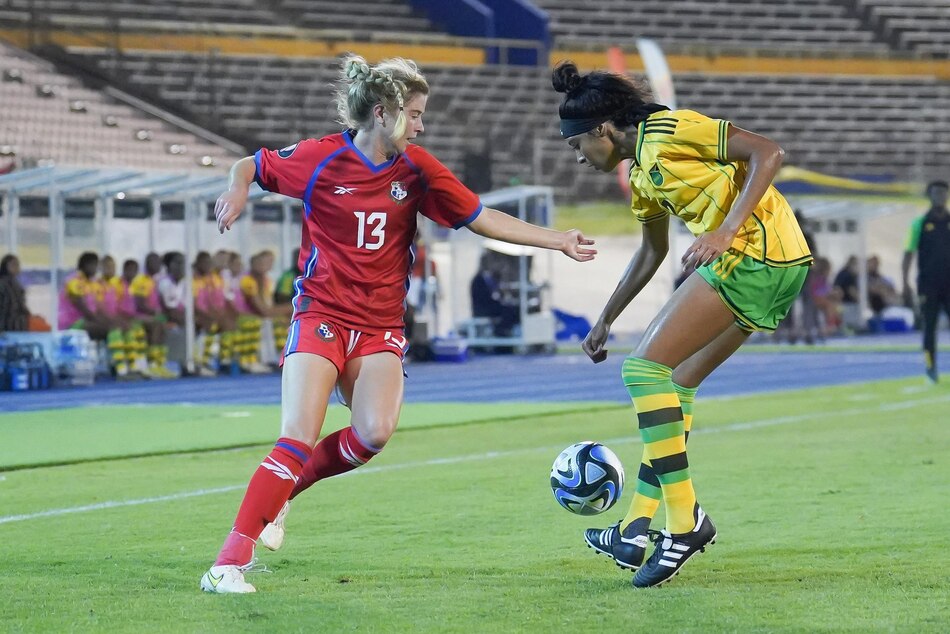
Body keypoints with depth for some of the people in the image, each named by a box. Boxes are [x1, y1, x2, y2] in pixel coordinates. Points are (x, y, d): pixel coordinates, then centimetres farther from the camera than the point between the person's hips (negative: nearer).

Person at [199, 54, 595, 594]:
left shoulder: (416, 168, 3)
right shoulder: (322, 159, -6)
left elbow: (482, 219, 6)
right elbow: (252, 166, 8)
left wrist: (558, 241, 1)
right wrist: (238, 191, -14)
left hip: (381, 327, 4)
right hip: (321, 316, -4)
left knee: (375, 433, -21)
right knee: (299, 441, -18)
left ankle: (283, 490, 5)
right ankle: (229, 563, -16)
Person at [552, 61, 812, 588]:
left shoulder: (669, 130, -7)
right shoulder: (641, 175, 22)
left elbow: (766, 153, -14)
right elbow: (652, 253, 37)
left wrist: (726, 230, -23)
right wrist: (605, 321, 40)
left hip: (753, 253, -10)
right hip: (780, 268, 10)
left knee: (645, 367, -11)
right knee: (677, 383, 14)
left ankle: (684, 519, -14)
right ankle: (638, 529, 16)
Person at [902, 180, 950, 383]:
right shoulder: (920, 224, 2)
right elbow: (908, 253, 0)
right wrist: (906, 283, -8)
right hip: (928, 286, -1)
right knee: (929, 327, 0)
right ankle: (930, 368, 6)